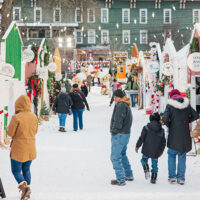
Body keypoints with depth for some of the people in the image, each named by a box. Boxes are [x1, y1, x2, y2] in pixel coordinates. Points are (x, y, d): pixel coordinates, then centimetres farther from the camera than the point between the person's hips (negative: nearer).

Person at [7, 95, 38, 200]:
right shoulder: (33, 116, -3)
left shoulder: (16, 117, -21)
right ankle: (27, 188, 22)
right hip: (30, 149, 5)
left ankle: (24, 186, -15)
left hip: (18, 149, -5)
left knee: (16, 171, 7)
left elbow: (10, 133, -14)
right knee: (26, 169, 21)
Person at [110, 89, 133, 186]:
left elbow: (118, 121, -22)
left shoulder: (120, 105, -17)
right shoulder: (126, 105, 14)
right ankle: (129, 175, 31)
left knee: (115, 157, -5)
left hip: (119, 134, -10)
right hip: (126, 133, 10)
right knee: (122, 154, 23)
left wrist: (114, 131, -9)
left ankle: (120, 179, -3)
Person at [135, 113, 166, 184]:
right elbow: (163, 142, 6)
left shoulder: (146, 128, -9)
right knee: (154, 164, 13)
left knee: (144, 159, 18)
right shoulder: (161, 130, 0)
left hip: (146, 150, -2)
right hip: (156, 152, 2)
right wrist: (161, 151, 18)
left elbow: (141, 139, -7)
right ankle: (153, 179, 14)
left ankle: (146, 170, -9)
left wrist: (137, 146, 7)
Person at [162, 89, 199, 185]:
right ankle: (181, 178, 11)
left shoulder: (170, 105, -7)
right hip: (185, 135, 2)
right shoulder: (187, 104, 2)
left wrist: (168, 125, 0)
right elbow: (195, 116, 6)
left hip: (173, 135, -2)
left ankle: (172, 176, 12)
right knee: (182, 156, 11)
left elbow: (165, 118, -18)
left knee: (172, 155, 14)